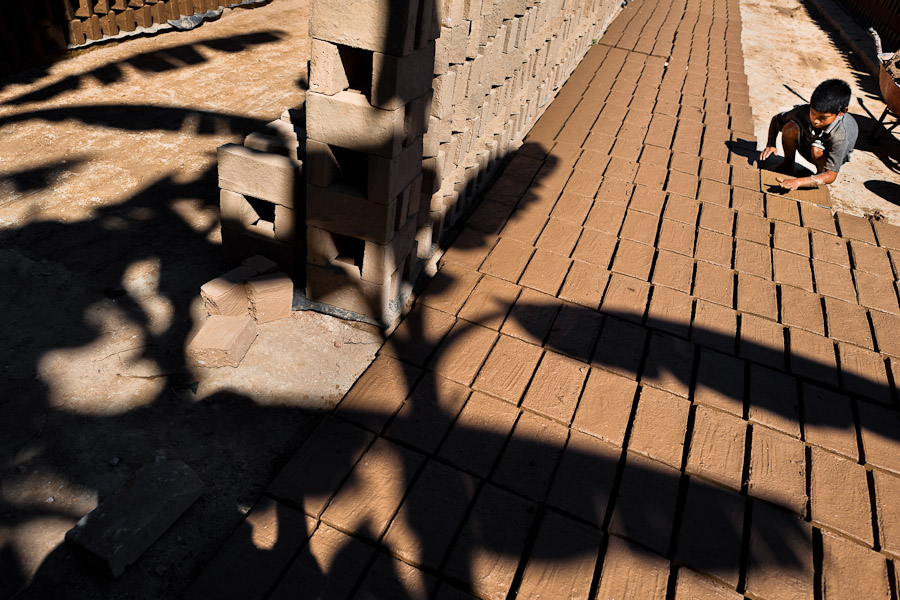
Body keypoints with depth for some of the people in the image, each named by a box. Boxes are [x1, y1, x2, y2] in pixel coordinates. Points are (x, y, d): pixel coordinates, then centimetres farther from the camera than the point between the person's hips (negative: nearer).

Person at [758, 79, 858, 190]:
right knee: (790, 128, -28)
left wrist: (799, 182, -54)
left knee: (816, 151, -39)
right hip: (806, 141, 3)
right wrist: (770, 145, -24)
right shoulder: (803, 111, -31)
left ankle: (821, 172, -6)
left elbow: (831, 175, -39)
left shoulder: (840, 134, -39)